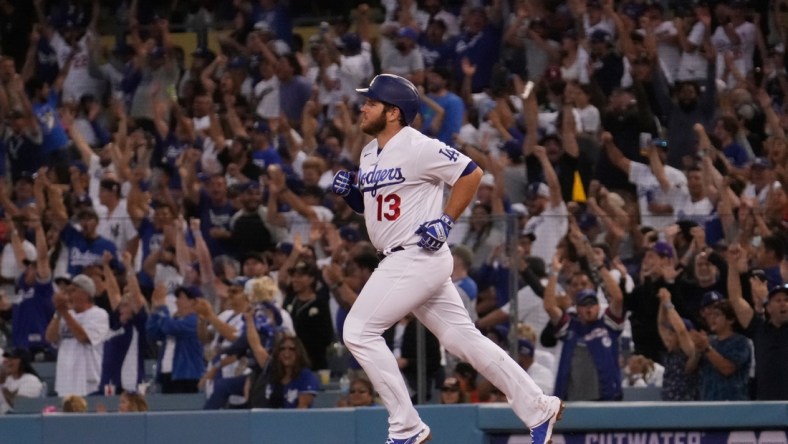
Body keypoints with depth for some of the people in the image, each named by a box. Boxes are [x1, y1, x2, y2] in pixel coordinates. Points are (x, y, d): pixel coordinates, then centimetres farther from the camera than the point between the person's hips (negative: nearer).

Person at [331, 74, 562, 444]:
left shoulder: (417, 147, -14)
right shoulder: (370, 153, 13)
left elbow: (472, 174, -11)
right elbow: (367, 204, 24)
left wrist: (446, 221, -14)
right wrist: (349, 191, 4)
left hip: (420, 257, -9)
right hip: (401, 262, 9)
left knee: (359, 331, -12)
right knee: (463, 339, 11)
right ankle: (538, 408, 16)